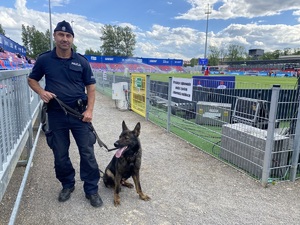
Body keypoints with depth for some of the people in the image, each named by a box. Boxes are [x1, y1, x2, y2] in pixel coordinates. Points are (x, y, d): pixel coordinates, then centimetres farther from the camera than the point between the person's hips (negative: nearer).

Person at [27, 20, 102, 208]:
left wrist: (89, 110, -8)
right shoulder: (44, 59, 2)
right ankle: (68, 185, 35)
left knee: (87, 153, 1)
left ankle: (91, 190, 17)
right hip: (56, 115, 1)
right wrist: (41, 92, -8)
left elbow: (91, 86, 3)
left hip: (79, 114, -1)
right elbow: (32, 79, 14)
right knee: (60, 155, 12)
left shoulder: (81, 61, 1)